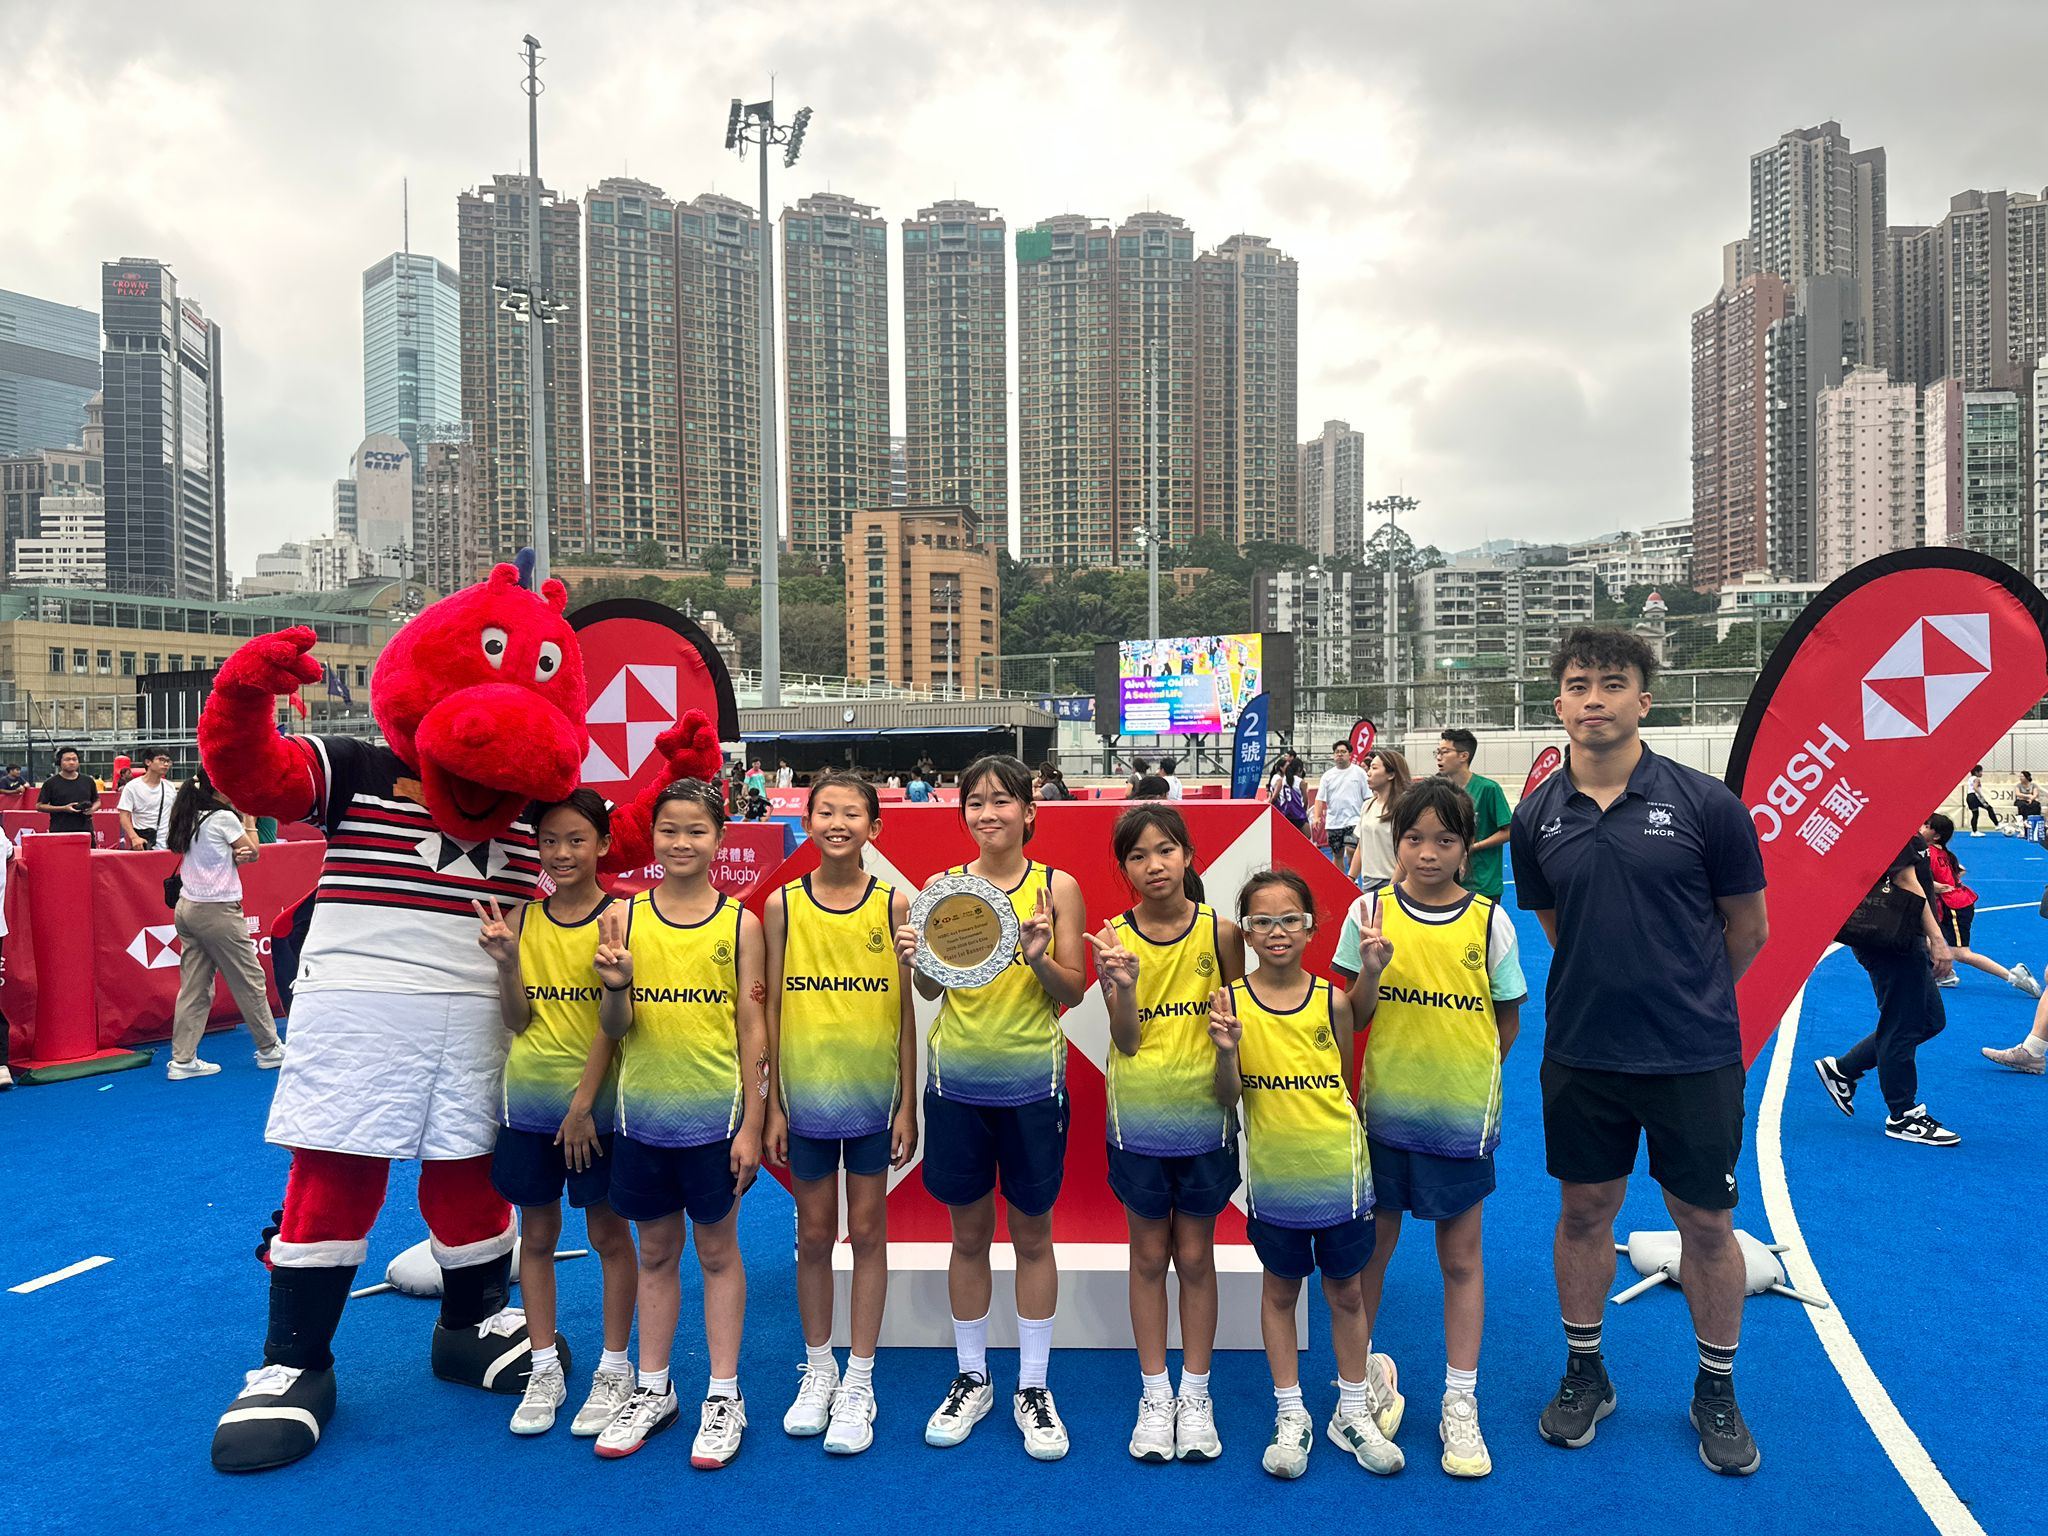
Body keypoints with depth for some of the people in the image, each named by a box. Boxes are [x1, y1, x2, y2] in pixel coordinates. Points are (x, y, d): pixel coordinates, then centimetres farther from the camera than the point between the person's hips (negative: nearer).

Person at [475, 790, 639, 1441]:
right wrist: (505, 962, -16)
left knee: (609, 1234, 8)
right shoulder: (522, 918, 1)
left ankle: (614, 1369, 22)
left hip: (597, 1102, -4)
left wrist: (583, 1104, -14)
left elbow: (612, 1022, -11)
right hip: (529, 1101, 4)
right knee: (537, 1234, 13)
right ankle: (546, 1368, 27)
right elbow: (517, 1021, 0)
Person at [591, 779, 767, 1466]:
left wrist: (751, 1125, -5)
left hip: (714, 1113, -2)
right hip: (643, 1113, 2)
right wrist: (615, 985, -22)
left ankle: (723, 1397, 22)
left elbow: (752, 1027, -2)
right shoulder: (625, 917, -1)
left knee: (717, 1251, 10)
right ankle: (652, 1390, 30)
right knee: (655, 1252, 15)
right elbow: (614, 1028, 0)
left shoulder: (740, 923, -5)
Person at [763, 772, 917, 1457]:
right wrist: (772, 1106, 0)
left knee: (868, 1231, 8)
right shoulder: (782, 905, -1)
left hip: (873, 1094, -1)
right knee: (814, 1234, 12)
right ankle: (818, 1368, 31)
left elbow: (905, 1010, 0)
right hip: (806, 1094, 1)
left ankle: (859, 1381, 21)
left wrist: (908, 1104, -2)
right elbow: (772, 1010, 2)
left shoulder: (893, 904, -3)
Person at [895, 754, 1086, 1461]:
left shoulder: (1057, 887, -4)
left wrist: (1038, 957, -22)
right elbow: (931, 989, 5)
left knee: (1032, 1235, 10)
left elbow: (1074, 993, -3)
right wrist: (916, 960, -16)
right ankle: (972, 1380, 29)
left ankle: (1033, 1388, 25)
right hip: (957, 1079, 2)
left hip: (1031, 1082, -1)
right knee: (969, 1234, 12)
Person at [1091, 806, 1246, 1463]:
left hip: (1205, 1117, 0)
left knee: (1195, 1256, 12)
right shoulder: (1115, 938, -7)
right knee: (1149, 1256, 11)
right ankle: (1154, 1395, 25)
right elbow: (1126, 1043, -10)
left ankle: (1195, 1396, 26)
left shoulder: (1220, 932, -7)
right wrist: (1123, 986, -27)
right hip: (1138, 1119, 0)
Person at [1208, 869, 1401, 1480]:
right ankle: (1290, 1417, 29)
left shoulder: (1333, 1001, -6)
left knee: (1345, 1292, 14)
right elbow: (1228, 1097, -9)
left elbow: (1344, 1087, 7)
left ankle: (1353, 1413, 32)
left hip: (1338, 1172, 1)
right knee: (1280, 1290, 14)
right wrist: (1225, 1051, -26)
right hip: (1273, 1174, 0)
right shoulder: (1231, 1002, -9)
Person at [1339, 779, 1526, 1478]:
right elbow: (1354, 1018, -3)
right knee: (1371, 1246, 13)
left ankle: (1460, 1403, 24)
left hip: (1461, 1113, 0)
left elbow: (1508, 1021, 6)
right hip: (1384, 1107, 0)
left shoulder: (1489, 921, -5)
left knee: (1461, 1257, 10)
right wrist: (1371, 972, -21)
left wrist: (1466, 1072, 2)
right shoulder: (1371, 911, -5)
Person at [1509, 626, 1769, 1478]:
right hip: (1581, 1055, 2)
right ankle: (1584, 1373, 33)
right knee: (1584, 1212, 13)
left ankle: (1716, 1391, 32)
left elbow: (1747, 930, 2)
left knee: (1706, 1224, 10)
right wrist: (1608, 995, 10)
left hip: (1694, 1056, -2)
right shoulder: (1536, 817, -2)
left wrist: (1692, 1002, 11)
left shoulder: (1704, 802, -10)